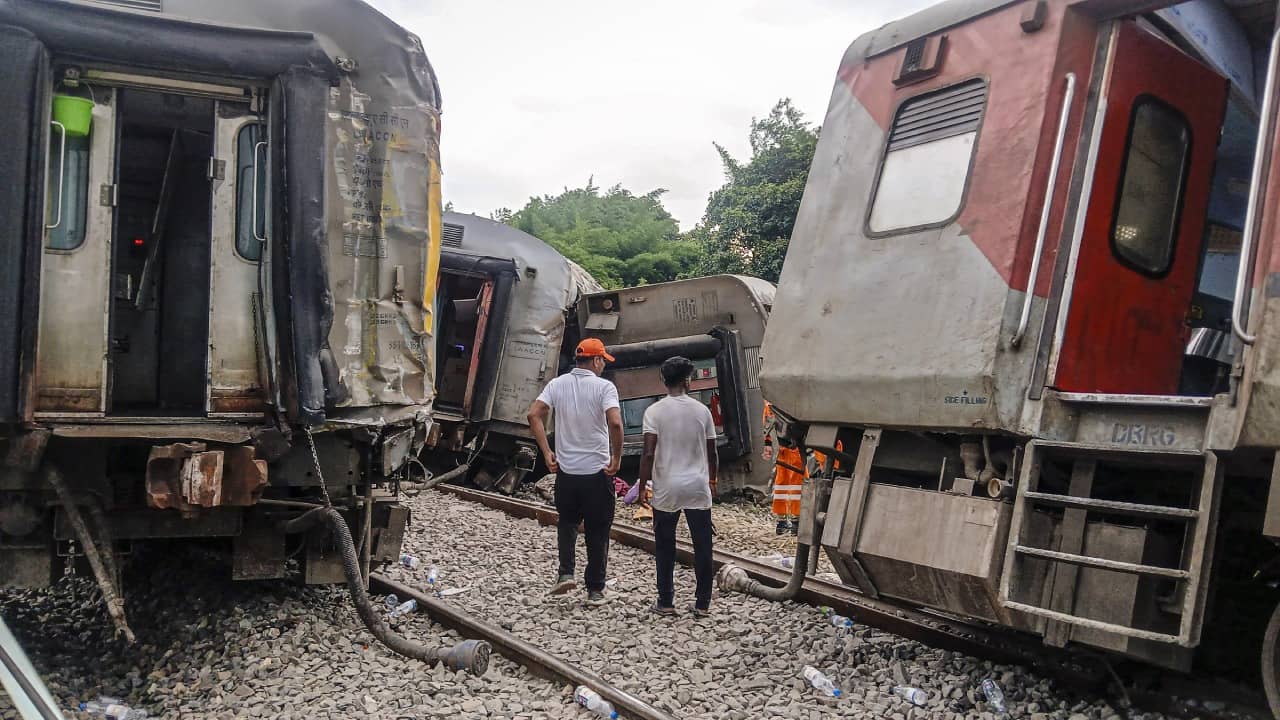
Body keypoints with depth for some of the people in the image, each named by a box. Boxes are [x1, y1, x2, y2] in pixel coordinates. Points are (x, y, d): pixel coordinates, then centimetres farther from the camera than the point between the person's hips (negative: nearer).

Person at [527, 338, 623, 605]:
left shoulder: (557, 384, 3)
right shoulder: (604, 387, -9)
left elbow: (534, 415, -6)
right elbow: (615, 423, -24)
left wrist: (546, 453, -1)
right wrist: (616, 457, -11)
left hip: (566, 470, 3)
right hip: (598, 472, -3)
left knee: (567, 523, 24)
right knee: (597, 531, 10)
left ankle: (566, 573, 10)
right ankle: (595, 589, 16)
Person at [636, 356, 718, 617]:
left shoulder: (654, 411, -6)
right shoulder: (702, 410, 1)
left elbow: (649, 453, -13)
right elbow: (711, 452, 7)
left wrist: (642, 486, -4)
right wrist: (712, 480, 22)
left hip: (666, 489, -1)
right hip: (698, 488, 1)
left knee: (665, 548, 10)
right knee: (702, 547, 9)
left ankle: (666, 602, 15)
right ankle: (702, 603, 14)